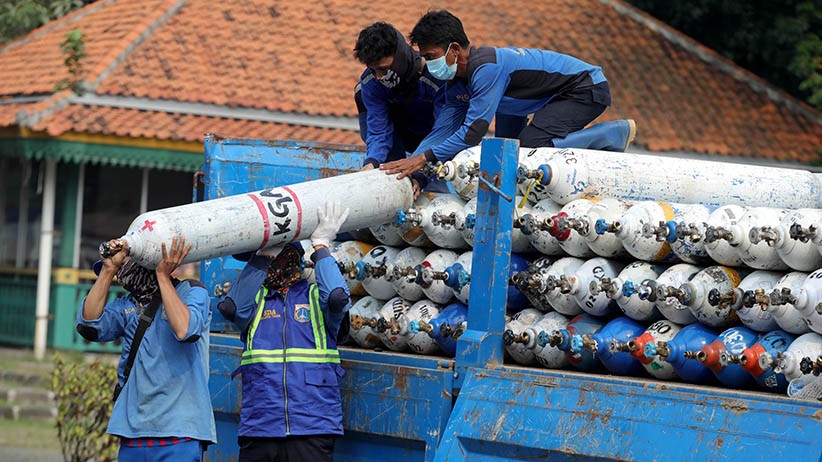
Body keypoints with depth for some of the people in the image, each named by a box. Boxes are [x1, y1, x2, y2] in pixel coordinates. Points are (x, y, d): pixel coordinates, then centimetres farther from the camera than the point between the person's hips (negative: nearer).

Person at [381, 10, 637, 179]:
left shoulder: (486, 68, -31)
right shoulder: (456, 83, -1)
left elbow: (473, 132, -35)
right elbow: (442, 131, -4)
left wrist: (423, 158, -36)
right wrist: (411, 168, -19)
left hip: (587, 87, -10)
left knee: (530, 145, -28)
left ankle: (615, 134, -9)